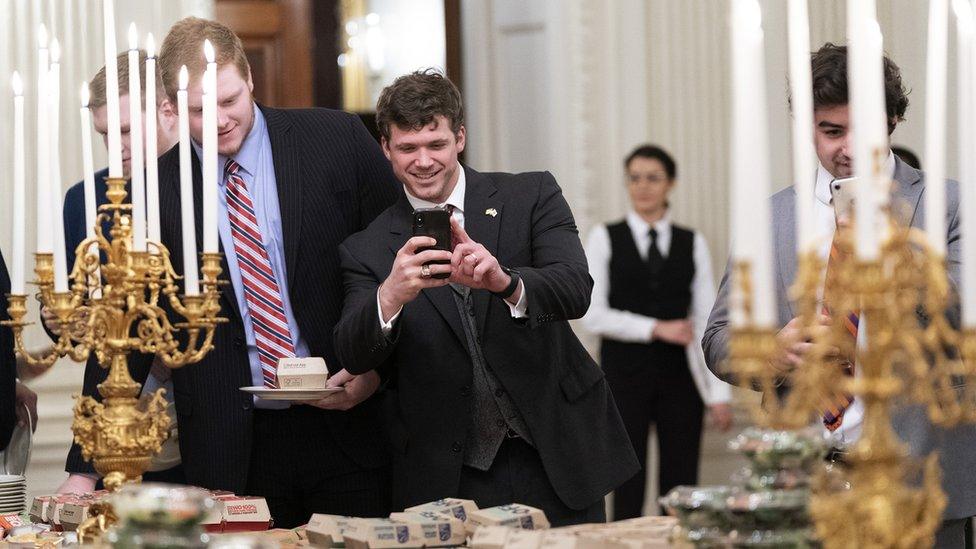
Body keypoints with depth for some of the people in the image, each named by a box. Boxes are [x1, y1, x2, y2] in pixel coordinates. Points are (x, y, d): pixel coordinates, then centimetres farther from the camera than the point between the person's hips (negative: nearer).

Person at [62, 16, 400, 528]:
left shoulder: (338, 140, -1)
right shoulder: (154, 193, 1)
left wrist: (377, 367, -7)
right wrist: (87, 468, -2)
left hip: (348, 422, 0)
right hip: (232, 450, 0)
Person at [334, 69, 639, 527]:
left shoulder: (532, 197, 1)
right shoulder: (367, 250, 2)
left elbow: (575, 291, -13)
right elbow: (354, 357, -10)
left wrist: (505, 281, -35)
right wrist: (391, 296, -31)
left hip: (555, 458, 0)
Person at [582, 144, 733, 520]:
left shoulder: (692, 244, 7)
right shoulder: (605, 239, 2)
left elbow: (707, 320, 3)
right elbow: (593, 315, -5)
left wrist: (719, 393, -3)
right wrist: (656, 329, -14)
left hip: (679, 375, 2)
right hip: (625, 372, -2)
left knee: (680, 485, 2)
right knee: (628, 488, 1)